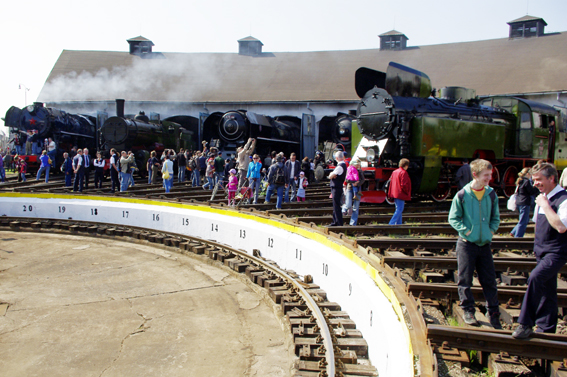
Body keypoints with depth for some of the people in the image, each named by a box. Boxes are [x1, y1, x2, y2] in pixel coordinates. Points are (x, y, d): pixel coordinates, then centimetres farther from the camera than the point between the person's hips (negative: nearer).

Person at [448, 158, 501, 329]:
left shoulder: (491, 194, 3)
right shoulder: (462, 195, -8)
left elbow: (496, 217, 15)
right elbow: (453, 218, -1)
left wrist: (491, 230, 0)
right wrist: (466, 231, -11)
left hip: (485, 244, 3)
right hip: (467, 244, -3)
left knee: (489, 280, 7)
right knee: (465, 280, 3)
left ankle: (494, 313, 18)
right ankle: (468, 310, 16)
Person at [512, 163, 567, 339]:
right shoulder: (542, 198, 10)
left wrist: (545, 206, -23)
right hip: (542, 251, 9)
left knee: (535, 277, -28)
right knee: (547, 291, 16)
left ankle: (526, 324, -21)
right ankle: (546, 329, 29)